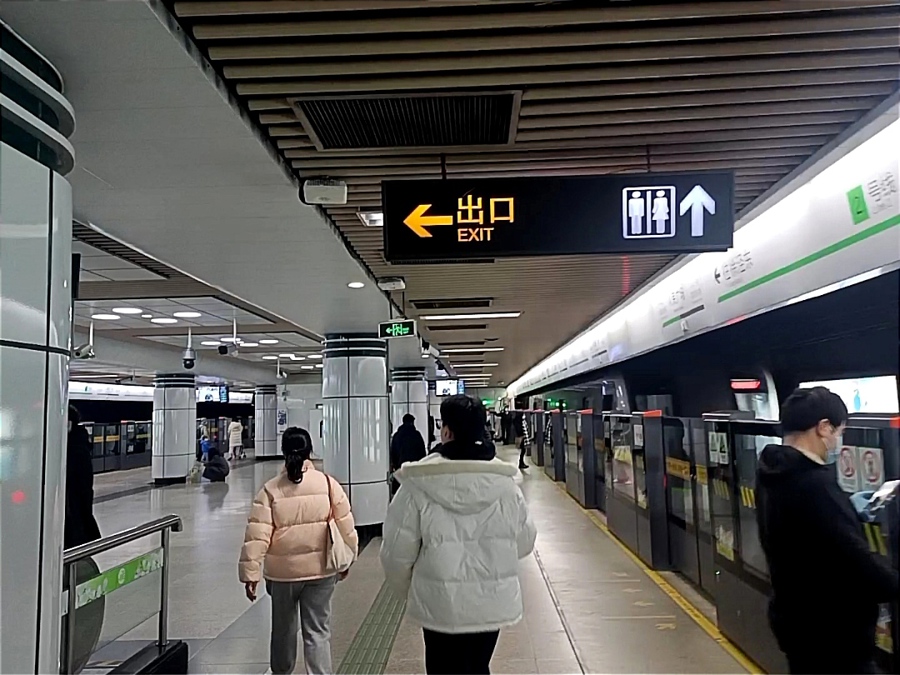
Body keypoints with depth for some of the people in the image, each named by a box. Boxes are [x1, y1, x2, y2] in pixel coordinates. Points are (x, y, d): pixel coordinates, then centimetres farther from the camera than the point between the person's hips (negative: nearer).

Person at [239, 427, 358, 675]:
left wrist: (250, 573, -6)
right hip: (321, 569, 0)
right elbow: (346, 526, -3)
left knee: (283, 627, 22)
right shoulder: (328, 483, -7)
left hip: (283, 571, 1)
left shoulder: (270, 490, -9)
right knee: (318, 631, 9)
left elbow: (257, 537, -12)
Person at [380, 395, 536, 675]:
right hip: (494, 602, 3)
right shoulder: (505, 483, -7)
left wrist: (409, 591, 10)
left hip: (441, 605, -2)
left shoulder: (418, 485, -16)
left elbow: (398, 551, -9)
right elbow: (524, 542, 3)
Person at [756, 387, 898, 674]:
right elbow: (858, 562, -26)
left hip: (796, 618, 9)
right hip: (831, 631, -9)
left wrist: (848, 508, 13)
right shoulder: (814, 485, -30)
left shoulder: (774, 475, 1)